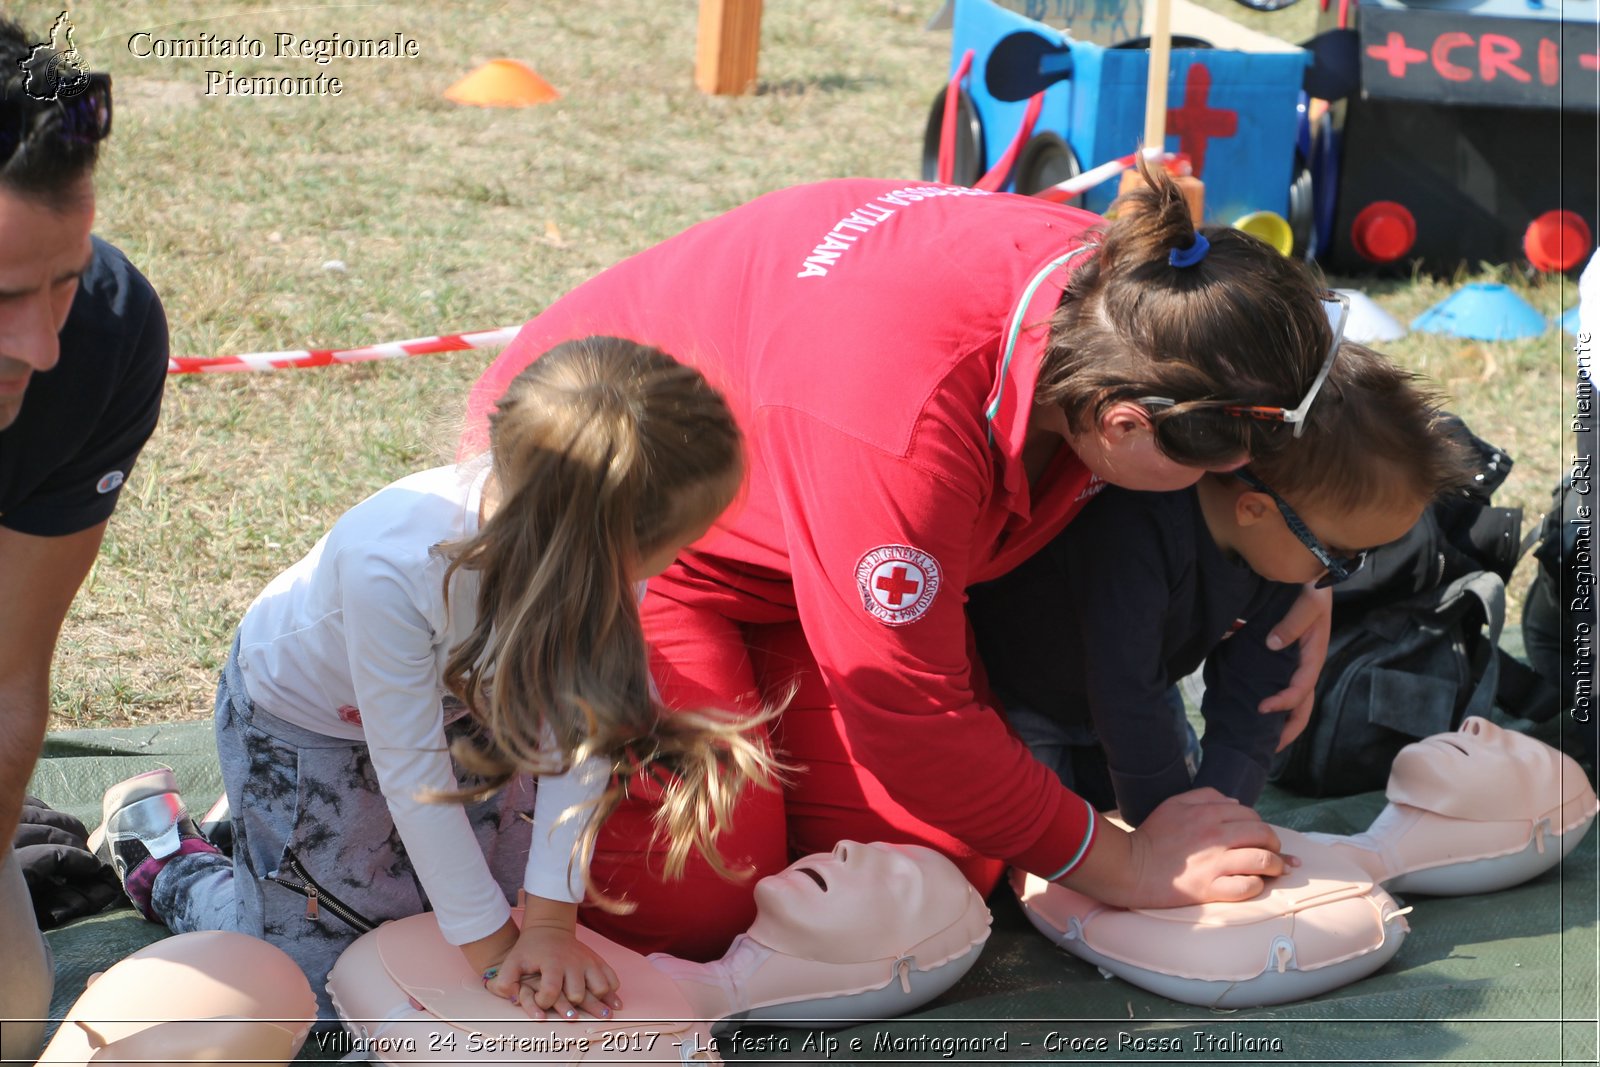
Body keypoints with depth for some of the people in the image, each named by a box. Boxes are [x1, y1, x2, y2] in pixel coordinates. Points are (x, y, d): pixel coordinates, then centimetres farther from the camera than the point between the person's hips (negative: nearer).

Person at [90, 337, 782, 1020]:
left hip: (453, 700, 5)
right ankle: (162, 852, 26)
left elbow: (580, 734, -25)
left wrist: (550, 921, -26)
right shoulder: (391, 566, -45)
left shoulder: (604, 550, -31)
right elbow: (411, 772, -34)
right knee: (314, 988, 3)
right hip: (300, 719, -5)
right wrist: (489, 945, -27)